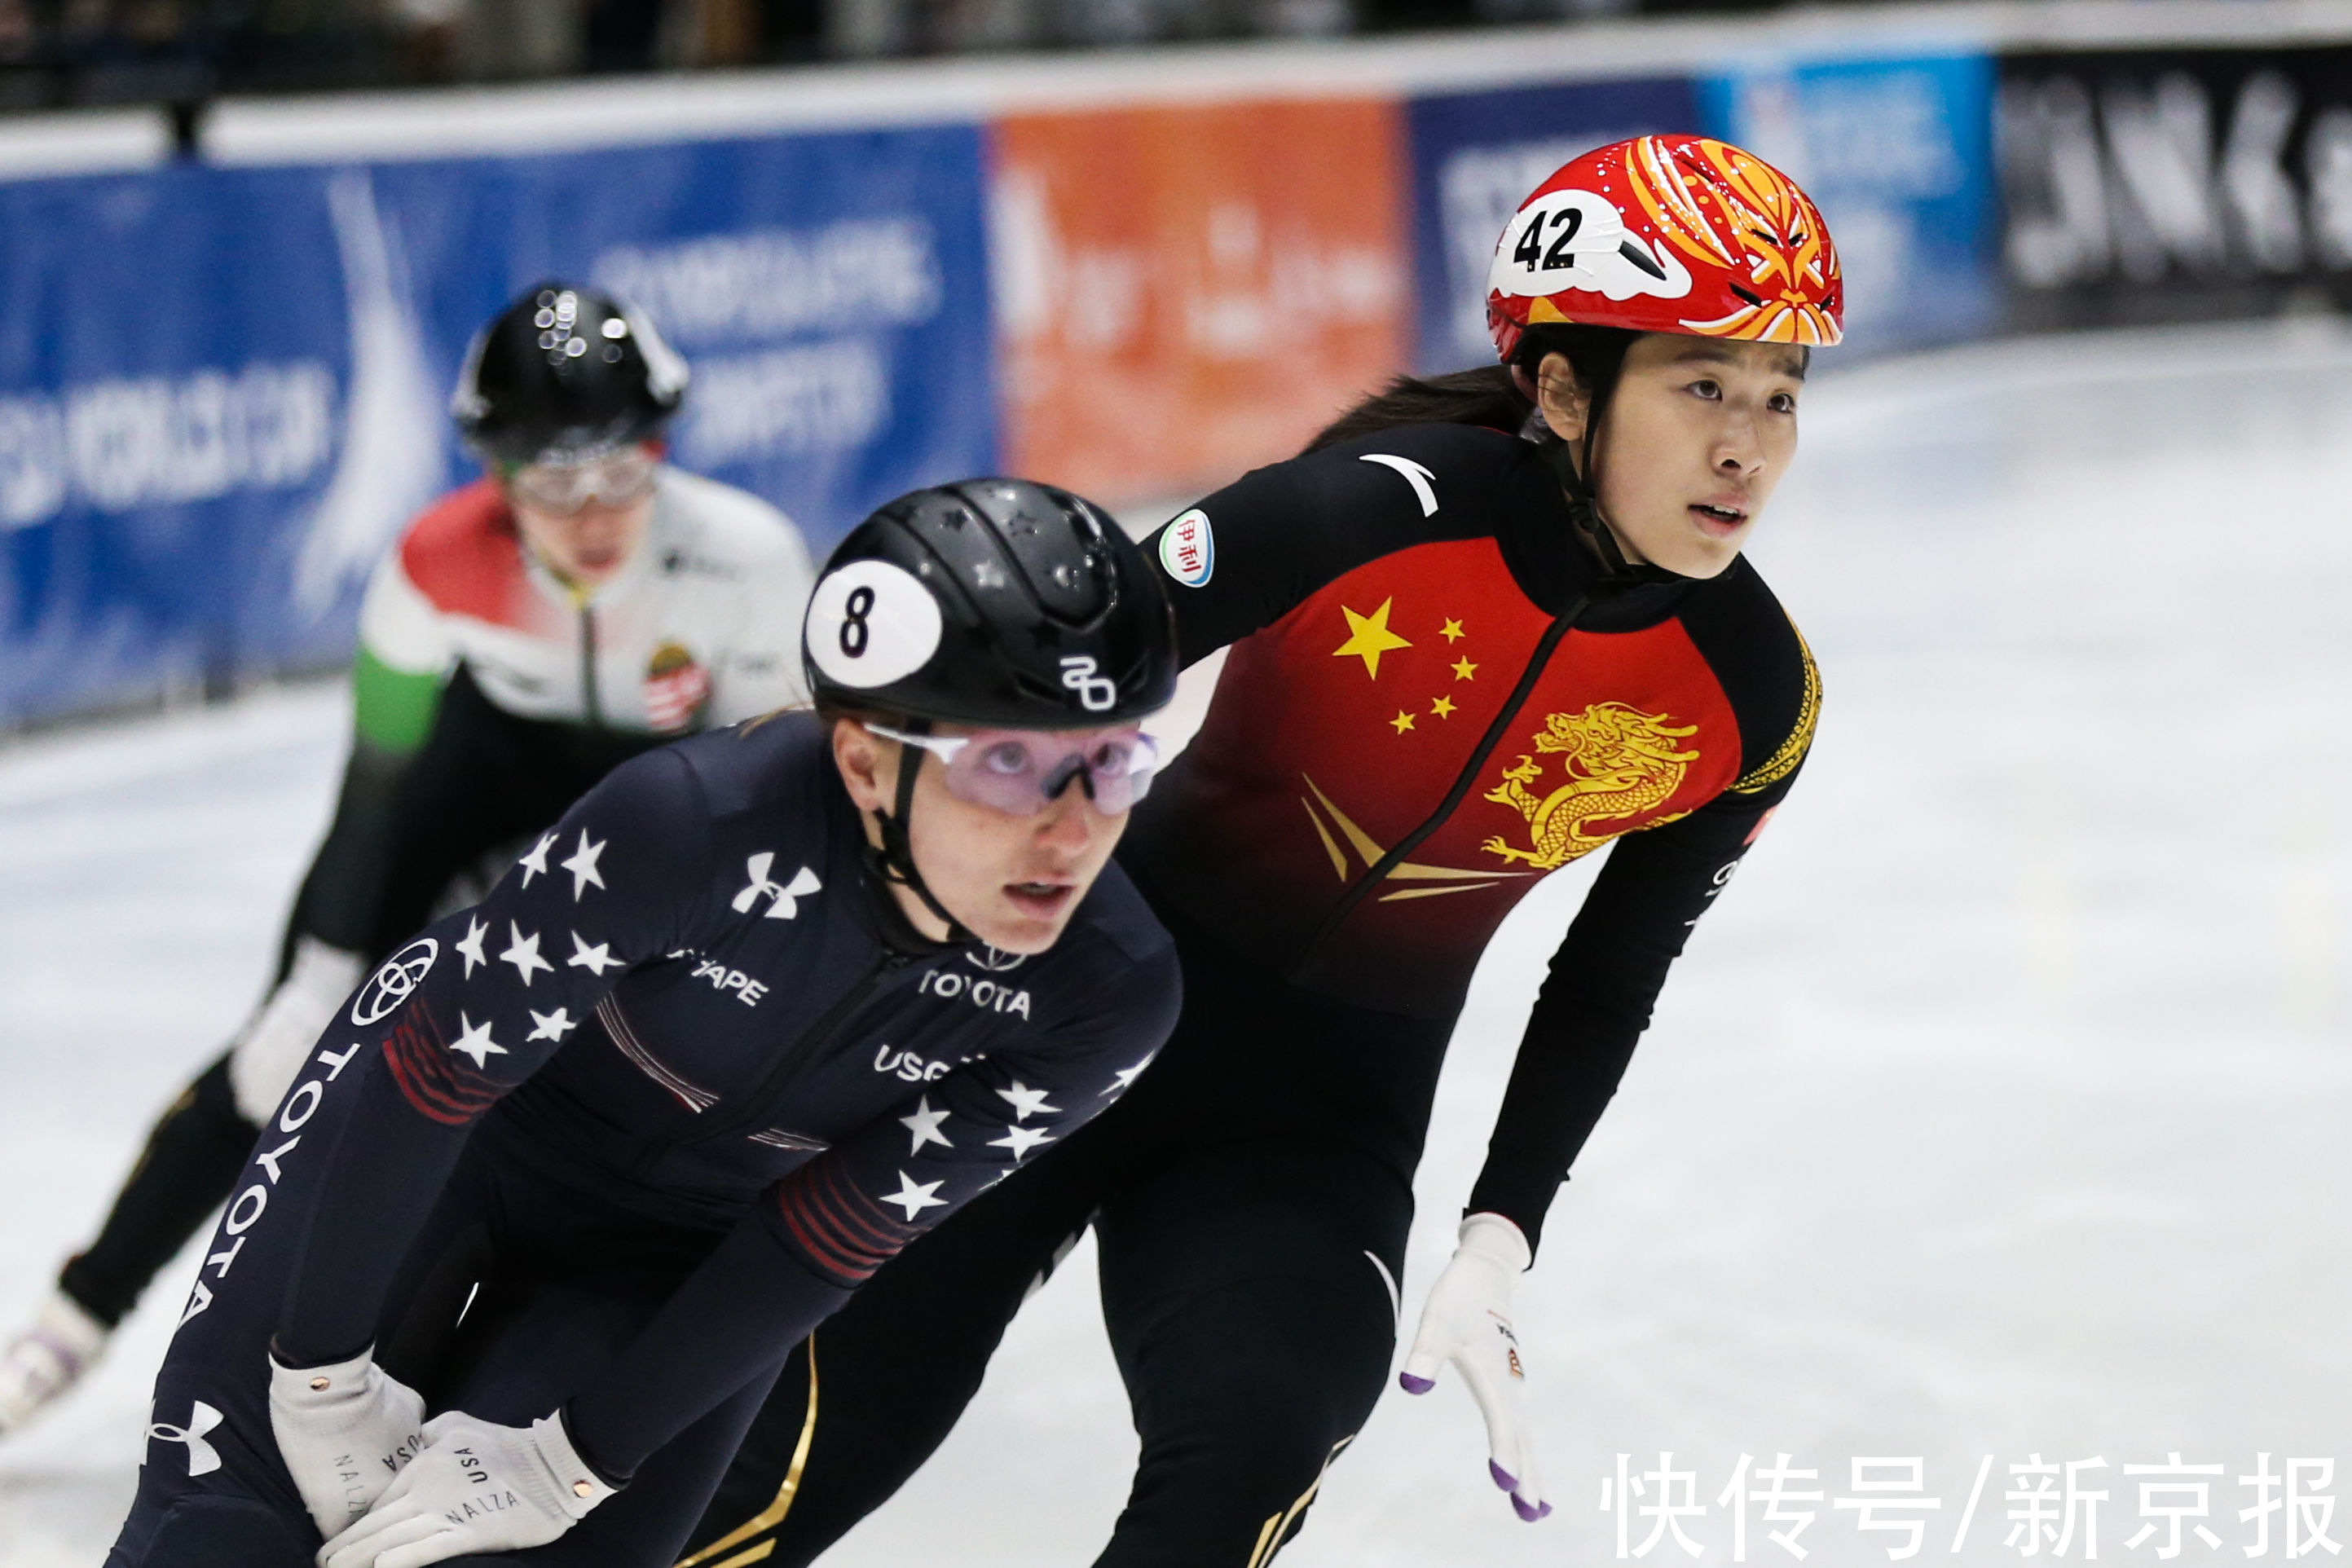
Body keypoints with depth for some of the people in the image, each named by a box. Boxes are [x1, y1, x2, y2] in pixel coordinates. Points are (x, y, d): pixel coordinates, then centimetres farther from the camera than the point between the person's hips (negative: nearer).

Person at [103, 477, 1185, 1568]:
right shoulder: (702, 816, -37)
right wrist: (327, 1374, -17)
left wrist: (573, 1463, -14)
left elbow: (836, 1235, -17)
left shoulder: (1108, 995, -26)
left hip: (674, 1261, 2)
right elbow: (432, 1072, -26)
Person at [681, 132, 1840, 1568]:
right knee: (845, 1413, -11)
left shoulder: (1756, 701, -7)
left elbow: (1608, 984, 7)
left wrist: (1501, 1241, 3)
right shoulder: (1390, 506, -23)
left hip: (1332, 1118, 3)